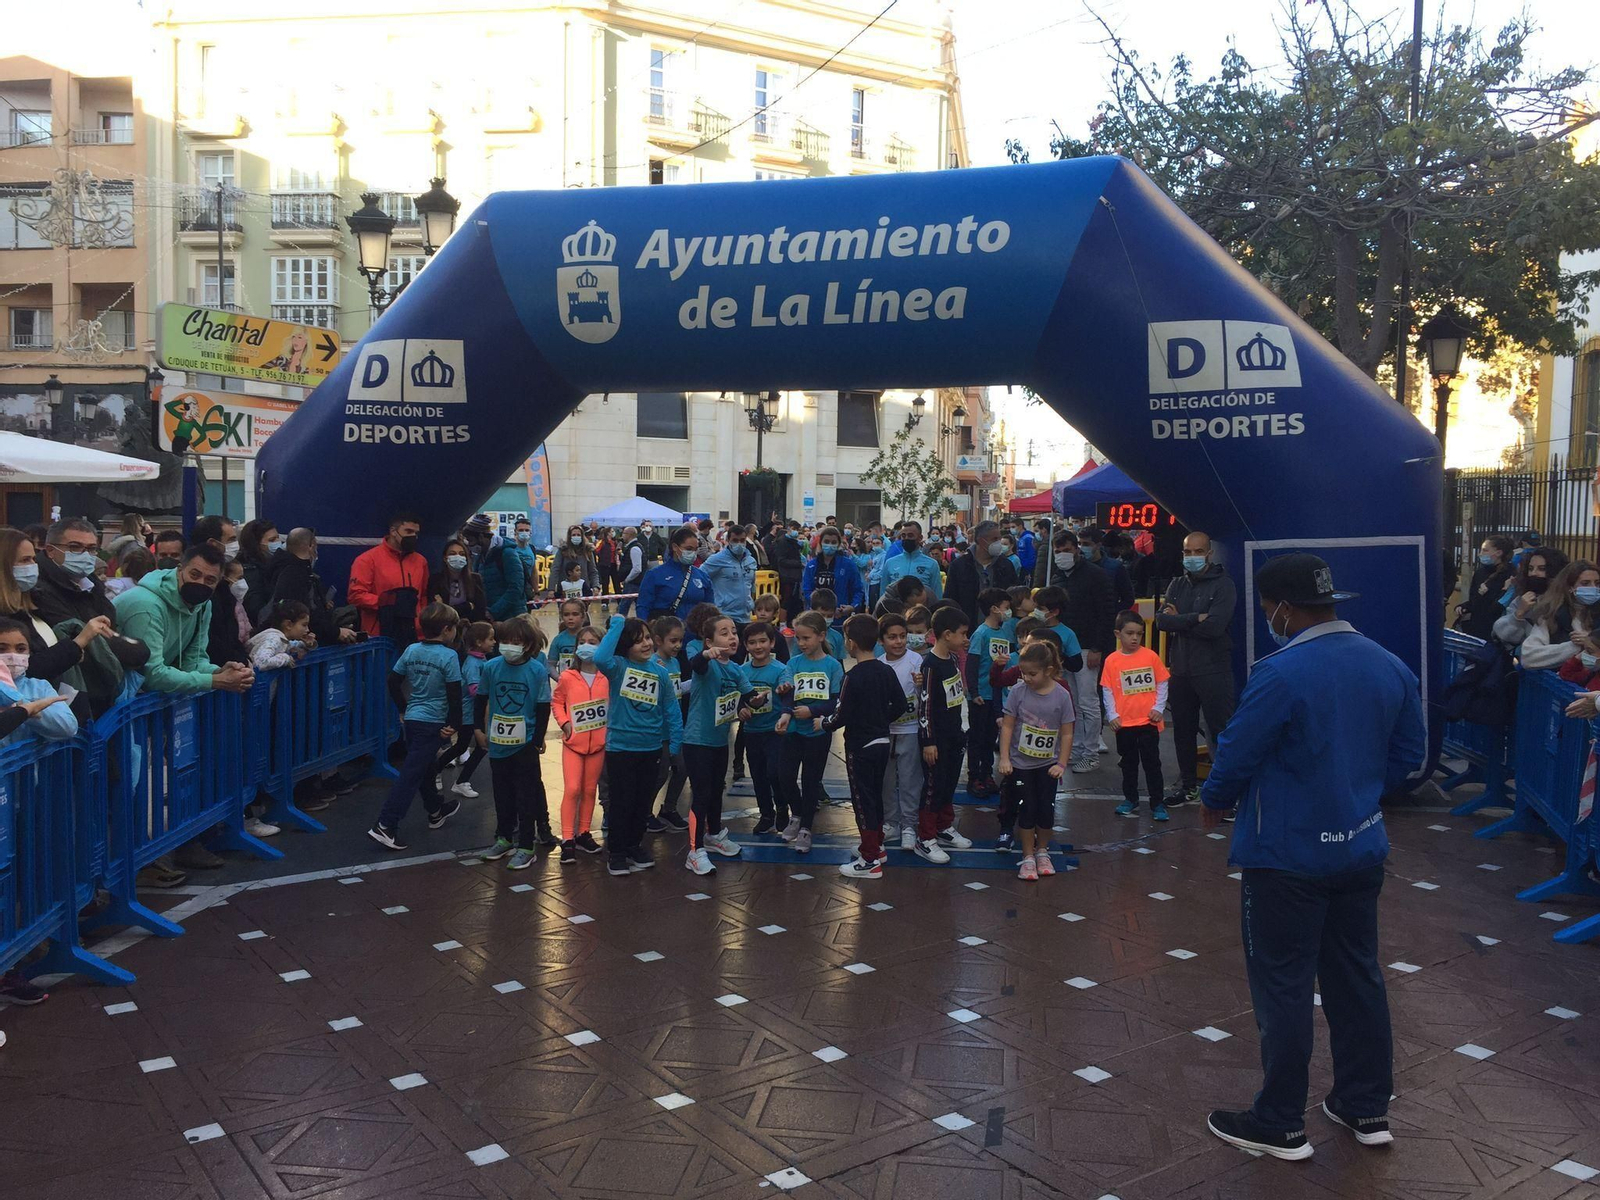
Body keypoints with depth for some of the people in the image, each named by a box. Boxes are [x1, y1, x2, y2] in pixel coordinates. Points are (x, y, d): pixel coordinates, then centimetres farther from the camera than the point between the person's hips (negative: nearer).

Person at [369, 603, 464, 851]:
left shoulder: (411, 651, 4)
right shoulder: (448, 656, -14)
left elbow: (393, 681, 9)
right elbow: (454, 693, -16)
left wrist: (403, 708, 19)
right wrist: (453, 724, -7)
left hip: (412, 719, 7)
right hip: (433, 723, -7)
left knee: (426, 767, 24)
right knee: (411, 774, -7)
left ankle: (436, 811, 43)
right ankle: (385, 827, -11)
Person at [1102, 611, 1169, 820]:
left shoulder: (1150, 656, -4)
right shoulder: (1112, 660, -4)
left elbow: (1162, 684, 2)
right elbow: (1106, 690, -1)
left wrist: (1159, 708, -6)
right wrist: (1112, 715, -6)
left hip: (1148, 721, -1)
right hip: (1124, 722, 1)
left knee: (1152, 762, 4)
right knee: (1129, 763, 15)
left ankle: (1157, 804, 11)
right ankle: (1130, 800, 28)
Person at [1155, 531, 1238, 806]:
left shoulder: (1223, 585, -6)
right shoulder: (1177, 585, 11)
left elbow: (1214, 626, -19)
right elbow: (1161, 620, -3)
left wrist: (1179, 620, -8)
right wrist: (1195, 619, -15)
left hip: (1214, 671, -6)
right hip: (1180, 670, 6)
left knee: (1221, 731, -5)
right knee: (1183, 730, 15)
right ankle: (1188, 784, 28)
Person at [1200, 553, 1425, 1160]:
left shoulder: (1280, 673, -23)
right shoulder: (1390, 667, 0)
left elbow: (1236, 755, -17)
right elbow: (1409, 756, 9)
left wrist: (1215, 802, 2)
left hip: (1287, 855, -7)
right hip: (1361, 848, 7)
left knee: (1284, 986, 5)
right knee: (1357, 975, 18)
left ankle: (1280, 1125, 17)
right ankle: (1367, 1108, 32)